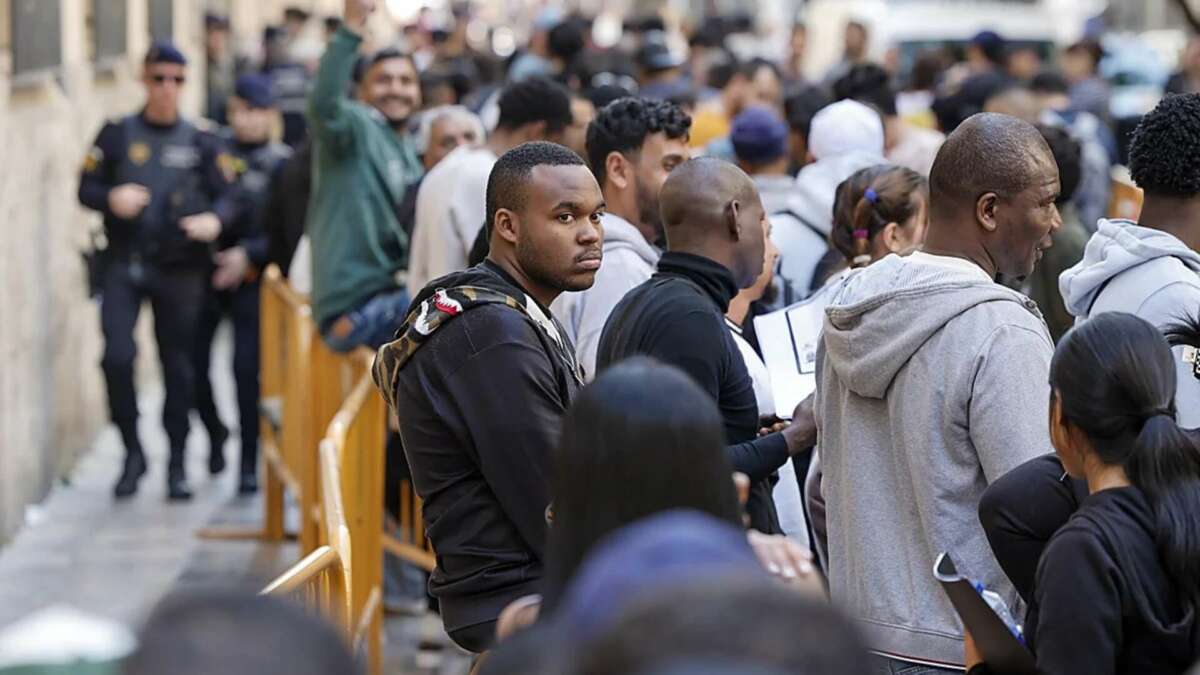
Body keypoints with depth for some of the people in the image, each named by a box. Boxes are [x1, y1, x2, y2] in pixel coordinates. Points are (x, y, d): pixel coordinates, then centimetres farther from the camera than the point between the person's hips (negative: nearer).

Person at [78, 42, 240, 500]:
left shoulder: (201, 141, 6)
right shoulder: (117, 134, 6)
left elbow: (228, 197, 2)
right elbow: (86, 187, 4)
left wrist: (214, 219, -20)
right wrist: (112, 198, -18)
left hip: (180, 268, 0)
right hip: (123, 263, 0)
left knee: (179, 367, 4)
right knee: (117, 356, -14)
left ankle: (177, 465, 16)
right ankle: (133, 452, 3)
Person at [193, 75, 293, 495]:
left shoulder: (282, 165, -2)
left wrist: (249, 255, -14)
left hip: (251, 278, -3)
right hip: (205, 273, 3)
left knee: (246, 369, -6)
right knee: (193, 364, 1)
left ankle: (249, 464, 6)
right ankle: (214, 432, 30)